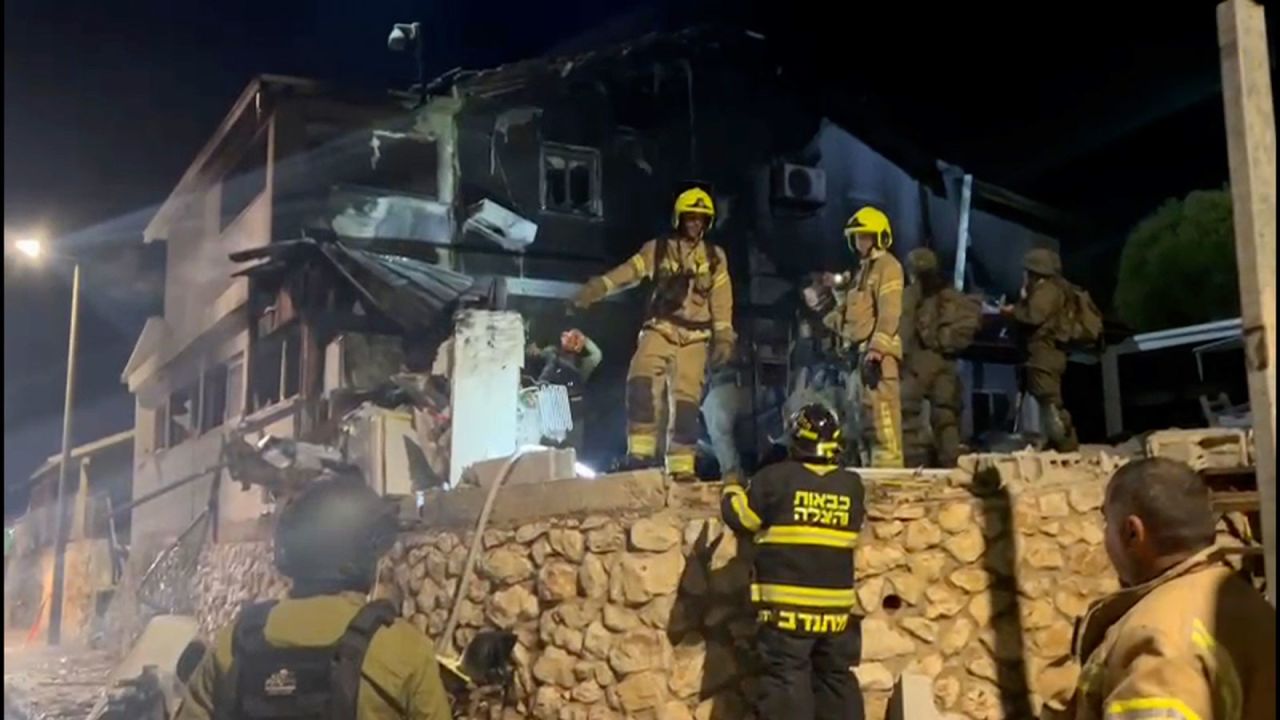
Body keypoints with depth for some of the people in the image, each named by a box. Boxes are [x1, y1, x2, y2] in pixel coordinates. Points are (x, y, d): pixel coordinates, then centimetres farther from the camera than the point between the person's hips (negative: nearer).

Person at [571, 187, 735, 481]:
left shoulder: (715, 257, 11)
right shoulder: (657, 249, 7)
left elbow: (722, 301, 7)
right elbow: (629, 271, -6)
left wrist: (724, 337, -3)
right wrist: (597, 287, -23)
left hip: (695, 337, 1)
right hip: (660, 329, -1)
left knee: (686, 401, -2)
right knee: (641, 383, -24)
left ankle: (681, 465, 4)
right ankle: (641, 452, -18)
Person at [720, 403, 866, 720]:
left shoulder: (776, 478, -10)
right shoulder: (852, 486, 3)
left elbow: (738, 515, -3)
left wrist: (732, 489, 17)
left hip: (788, 605, -4)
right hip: (837, 606, 4)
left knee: (786, 680, 0)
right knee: (837, 679, 16)